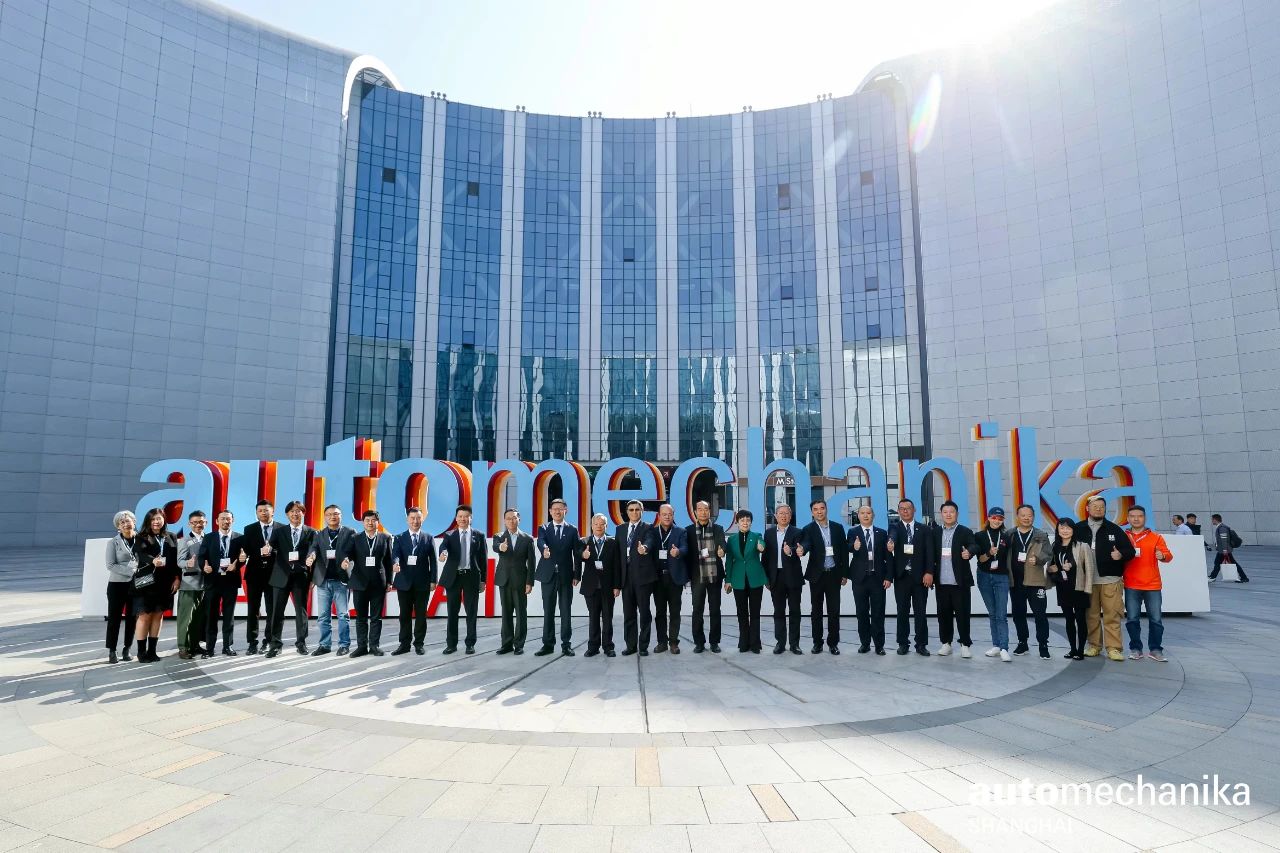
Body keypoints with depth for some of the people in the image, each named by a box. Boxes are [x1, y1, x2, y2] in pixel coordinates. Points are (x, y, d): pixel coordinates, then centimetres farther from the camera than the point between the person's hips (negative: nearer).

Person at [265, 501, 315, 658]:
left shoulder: (311, 532, 5)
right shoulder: (279, 531, 10)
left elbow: (313, 554, 2)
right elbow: (272, 548, -3)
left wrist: (312, 577, -4)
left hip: (301, 576, -1)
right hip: (282, 576, 1)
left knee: (301, 610, 5)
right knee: (277, 611, 2)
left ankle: (301, 642, 14)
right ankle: (275, 643, 11)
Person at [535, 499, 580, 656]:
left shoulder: (572, 530, 5)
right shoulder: (543, 528, 5)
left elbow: (576, 554, 3)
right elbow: (540, 542, -17)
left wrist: (577, 575, -3)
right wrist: (544, 549, -40)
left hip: (566, 575, -1)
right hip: (548, 575, 1)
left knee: (566, 611, 3)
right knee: (548, 611, 6)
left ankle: (566, 644, 10)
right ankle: (548, 644, 14)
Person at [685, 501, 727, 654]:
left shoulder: (718, 529, 6)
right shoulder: (689, 530, 4)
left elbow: (722, 543, -11)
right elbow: (687, 552, 3)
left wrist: (721, 551, -35)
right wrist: (687, 575, -2)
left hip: (714, 575, 0)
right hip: (697, 576, 0)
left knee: (715, 609, 6)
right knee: (697, 610, 4)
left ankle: (714, 642, 16)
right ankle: (699, 642, 14)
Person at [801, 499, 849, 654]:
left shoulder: (838, 527, 4)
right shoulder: (809, 529, -3)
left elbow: (844, 551, 6)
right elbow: (807, 544, -21)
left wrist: (845, 574, 3)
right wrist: (802, 550, -45)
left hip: (834, 574, 1)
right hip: (817, 575, -1)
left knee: (834, 610, 4)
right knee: (816, 610, 6)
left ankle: (833, 642, 15)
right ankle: (817, 643, 16)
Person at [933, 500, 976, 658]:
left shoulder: (965, 532, 1)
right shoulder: (935, 533, 10)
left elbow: (973, 545, -17)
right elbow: (932, 555, 10)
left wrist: (969, 552, -40)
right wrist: (930, 575, 3)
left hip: (960, 581, -3)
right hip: (941, 581, 3)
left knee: (962, 613, 1)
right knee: (944, 614, 8)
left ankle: (965, 644, 13)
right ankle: (946, 643, 19)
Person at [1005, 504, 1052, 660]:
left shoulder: (1041, 536, 4)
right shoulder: (1009, 535, 8)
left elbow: (1046, 555, -5)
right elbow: (1004, 555, 4)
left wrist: (1037, 559, -25)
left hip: (1035, 581, -2)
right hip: (1015, 581, 2)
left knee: (1040, 614, -2)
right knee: (1018, 614, 10)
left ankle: (1043, 645, 8)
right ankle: (1022, 643, 23)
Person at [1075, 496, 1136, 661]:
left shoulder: (1114, 529, 4)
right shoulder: (1078, 529, 4)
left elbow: (1130, 551, 4)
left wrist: (1121, 555, -16)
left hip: (1110, 580, -1)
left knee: (1112, 615, -2)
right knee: (1091, 615, 7)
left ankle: (1113, 648, 4)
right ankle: (1094, 645, 17)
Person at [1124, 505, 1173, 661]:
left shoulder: (1156, 537, 4)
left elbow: (1168, 555, -2)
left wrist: (1163, 556, -24)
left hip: (1152, 586, 0)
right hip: (1131, 586, 0)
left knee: (1155, 619, 2)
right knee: (1132, 619, 3)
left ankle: (1155, 650, 13)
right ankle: (1135, 649, 13)